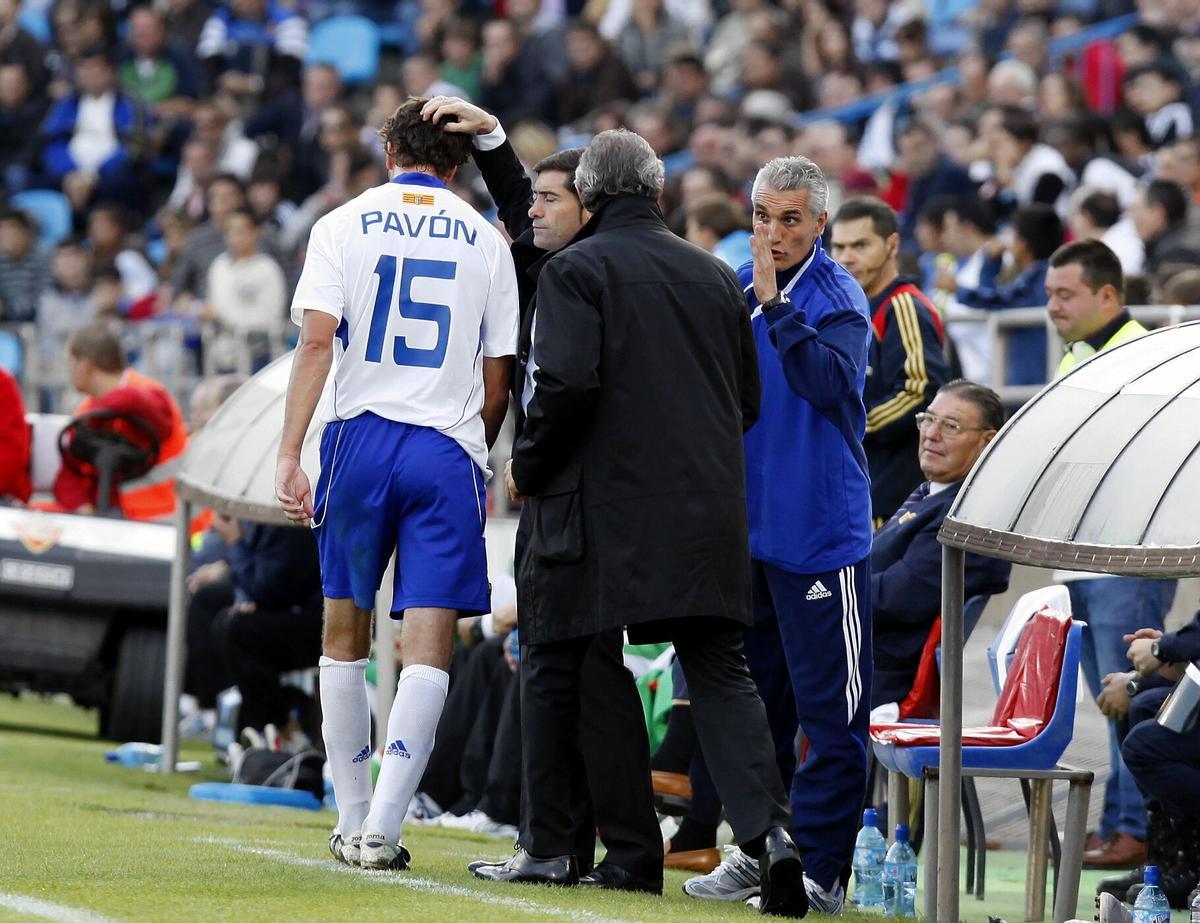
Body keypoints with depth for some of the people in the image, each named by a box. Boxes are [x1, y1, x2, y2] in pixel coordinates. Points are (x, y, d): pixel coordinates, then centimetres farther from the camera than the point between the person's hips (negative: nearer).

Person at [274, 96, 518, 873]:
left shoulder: (344, 226, 4)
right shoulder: (486, 242, 7)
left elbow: (318, 341, -7)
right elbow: (498, 380, 8)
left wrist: (289, 454, -8)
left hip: (359, 438, 1)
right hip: (449, 449, -1)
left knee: (346, 633, 15)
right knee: (429, 645, -4)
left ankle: (352, 821, 19)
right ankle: (382, 828, -14)